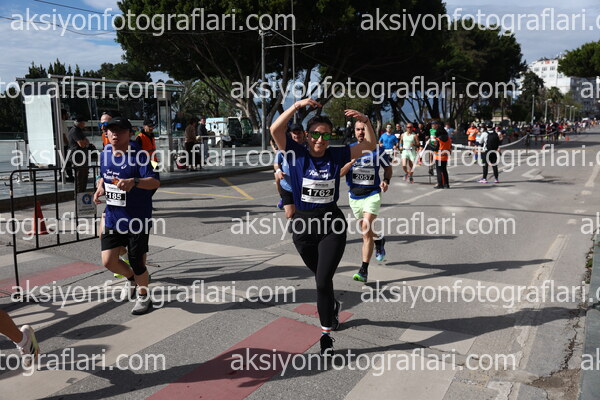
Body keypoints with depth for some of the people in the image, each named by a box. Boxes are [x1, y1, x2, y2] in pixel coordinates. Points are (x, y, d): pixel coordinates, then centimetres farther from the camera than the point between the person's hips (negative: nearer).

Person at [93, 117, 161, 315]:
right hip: (113, 218, 6)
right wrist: (100, 188, 2)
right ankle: (131, 278, 35)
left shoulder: (138, 156, -15)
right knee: (108, 261, 2)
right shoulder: (105, 155, 5)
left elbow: (155, 182, -27)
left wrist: (134, 182, -44)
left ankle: (143, 297, 29)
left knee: (137, 262, 2)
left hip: (137, 219, -5)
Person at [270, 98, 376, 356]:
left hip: (332, 226, -1)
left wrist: (366, 121, -16)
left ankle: (326, 335, 6)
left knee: (323, 280, -8)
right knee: (320, 278, 22)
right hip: (303, 226, 1)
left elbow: (370, 145, 1)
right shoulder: (297, 154, -6)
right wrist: (297, 106, -25)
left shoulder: (336, 156, -2)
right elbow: (275, 130, -19)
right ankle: (332, 306, 52)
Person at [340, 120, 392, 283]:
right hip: (354, 195, 4)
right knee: (365, 231, 17)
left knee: (366, 229, -19)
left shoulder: (377, 149, -3)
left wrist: (386, 181, -5)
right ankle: (379, 240, 52)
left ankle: (364, 270, -13)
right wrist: (352, 160, -20)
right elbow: (340, 173, -5)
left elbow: (388, 167, 13)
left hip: (372, 194, -4)